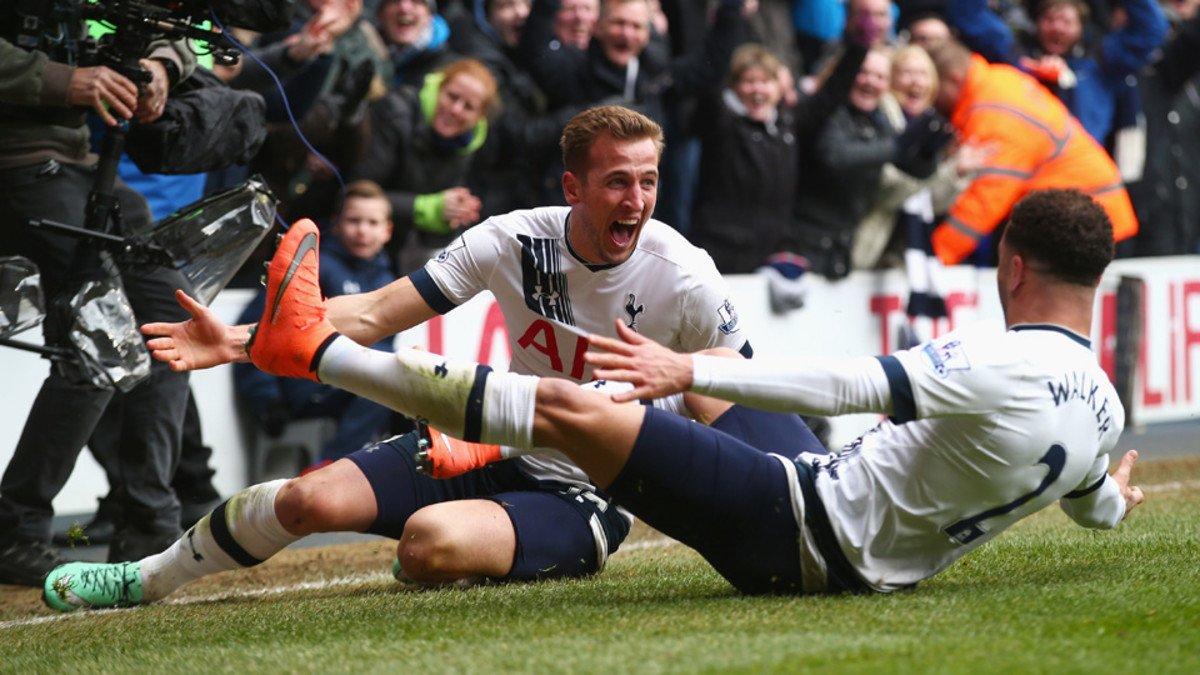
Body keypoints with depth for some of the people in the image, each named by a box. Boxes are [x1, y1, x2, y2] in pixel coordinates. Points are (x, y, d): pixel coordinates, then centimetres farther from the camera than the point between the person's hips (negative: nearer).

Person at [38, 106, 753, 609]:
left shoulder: (682, 278, -17)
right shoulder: (514, 240, -9)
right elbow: (374, 314, -7)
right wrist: (240, 342, -17)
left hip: (583, 496, -4)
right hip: (490, 445, 4)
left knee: (433, 541, -34)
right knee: (313, 499, -9)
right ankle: (147, 580, 17)